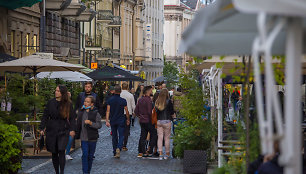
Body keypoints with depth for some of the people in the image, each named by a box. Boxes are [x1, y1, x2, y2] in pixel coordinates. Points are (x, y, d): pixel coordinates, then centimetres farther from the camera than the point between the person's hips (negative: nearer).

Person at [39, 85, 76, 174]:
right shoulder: (51, 102, 4)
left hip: (63, 131, -3)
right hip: (51, 131, 3)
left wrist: (72, 129, -12)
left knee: (61, 151, -16)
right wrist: (42, 128, 1)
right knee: (54, 153, 7)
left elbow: (72, 118, 0)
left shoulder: (68, 104, -1)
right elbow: (45, 116, 8)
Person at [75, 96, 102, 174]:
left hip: (92, 138, -2)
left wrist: (91, 123, -25)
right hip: (83, 138, 2)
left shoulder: (95, 113, -6)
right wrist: (77, 134, 18)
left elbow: (99, 125, -11)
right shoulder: (81, 111, 6)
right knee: (85, 155, -7)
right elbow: (78, 123, 17)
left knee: (90, 156, 8)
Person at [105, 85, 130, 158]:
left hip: (112, 121, 3)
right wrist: (128, 120, 9)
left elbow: (108, 111, -6)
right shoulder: (123, 101, -9)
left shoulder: (110, 100, -2)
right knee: (121, 136, -1)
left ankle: (115, 152, 20)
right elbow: (126, 112, -5)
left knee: (114, 136, 14)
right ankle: (118, 148, -26)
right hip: (121, 121, -3)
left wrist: (107, 120, -6)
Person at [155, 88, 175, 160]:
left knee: (160, 137, 5)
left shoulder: (157, 102, 3)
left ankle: (160, 154, -1)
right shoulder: (168, 102, -8)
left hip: (158, 121, 3)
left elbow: (155, 111, 7)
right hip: (166, 121, -3)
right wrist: (173, 115, 18)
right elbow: (172, 112, -3)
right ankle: (167, 154, 12)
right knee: (167, 138, 5)